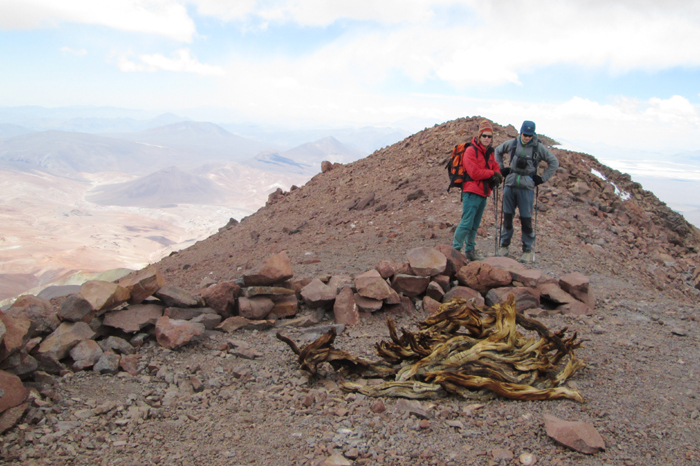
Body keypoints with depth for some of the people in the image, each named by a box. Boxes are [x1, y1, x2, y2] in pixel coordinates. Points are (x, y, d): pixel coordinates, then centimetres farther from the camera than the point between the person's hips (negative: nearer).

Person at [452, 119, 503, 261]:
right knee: (466, 223, -11)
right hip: (472, 193, -8)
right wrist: (492, 173, -7)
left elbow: (495, 167, 18)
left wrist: (496, 176, -6)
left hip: (483, 193, 8)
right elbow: (474, 172, -17)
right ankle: (455, 248, -4)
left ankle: (470, 250, 19)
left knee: (475, 225, 12)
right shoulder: (471, 151, -9)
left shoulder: (489, 152, 18)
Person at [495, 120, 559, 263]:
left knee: (526, 219, -2)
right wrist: (501, 168, 14)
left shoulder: (538, 147, -1)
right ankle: (504, 245, 20)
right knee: (507, 217, 7)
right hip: (510, 186, 2)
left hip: (526, 188, -2)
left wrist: (542, 178, 2)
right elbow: (498, 151, 23)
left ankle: (528, 250, 9)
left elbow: (554, 162, 8)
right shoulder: (512, 144, 4)